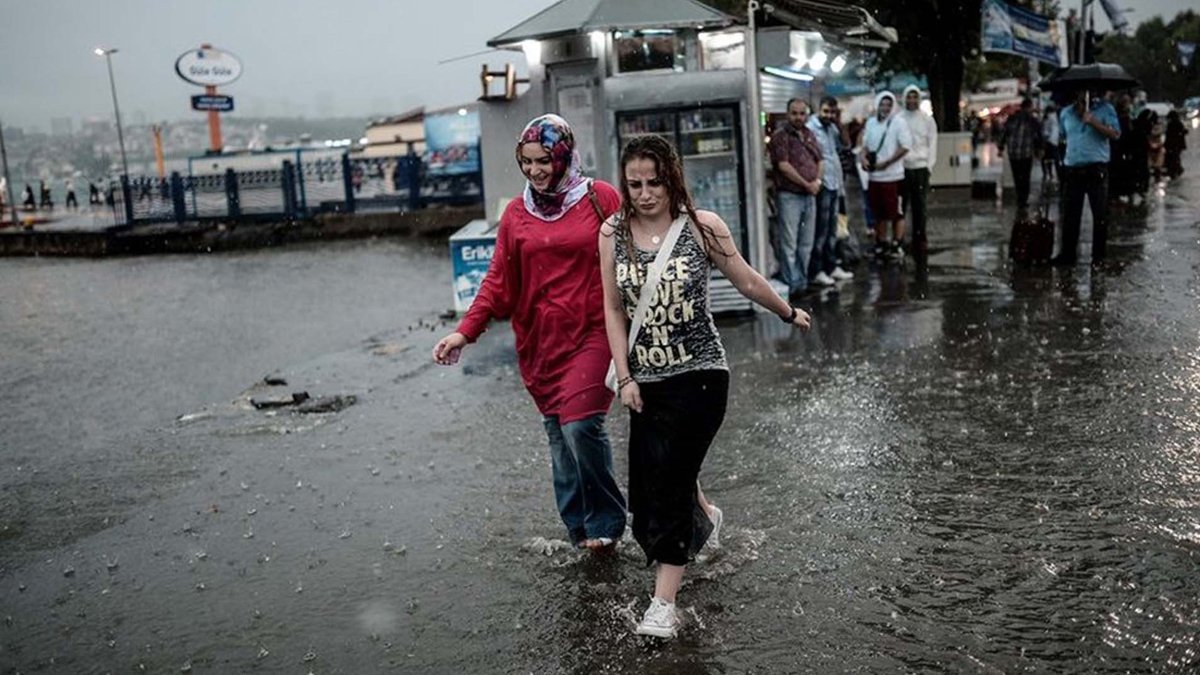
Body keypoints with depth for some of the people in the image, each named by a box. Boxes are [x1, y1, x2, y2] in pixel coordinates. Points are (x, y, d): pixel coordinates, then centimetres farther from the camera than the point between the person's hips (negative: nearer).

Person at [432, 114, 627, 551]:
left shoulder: (600, 199, -1)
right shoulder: (516, 213, 8)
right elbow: (499, 282, 7)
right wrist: (466, 331, -2)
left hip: (592, 334, -4)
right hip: (539, 340, 4)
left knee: (581, 426, -15)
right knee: (558, 433, 8)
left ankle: (605, 521, 7)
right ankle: (579, 525, 24)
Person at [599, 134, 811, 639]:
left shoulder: (702, 227, -7)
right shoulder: (613, 233, 0)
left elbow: (747, 282, 8)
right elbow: (614, 310, 3)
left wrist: (789, 313, 19)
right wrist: (625, 378, -1)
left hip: (699, 375, -3)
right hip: (647, 382, 4)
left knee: (667, 479, -9)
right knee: (648, 482, 10)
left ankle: (663, 602, 1)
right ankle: (704, 516, 45)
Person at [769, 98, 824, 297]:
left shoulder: (810, 135, 15)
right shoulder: (780, 136, -7)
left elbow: (819, 161, 18)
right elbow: (783, 166, -14)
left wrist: (818, 180, -2)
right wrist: (806, 184, -12)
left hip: (810, 195, 7)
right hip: (789, 196, -7)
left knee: (806, 243, 12)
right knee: (789, 244, -6)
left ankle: (803, 280, 20)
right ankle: (792, 284, -3)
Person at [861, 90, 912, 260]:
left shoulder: (898, 122, -7)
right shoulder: (871, 122, 10)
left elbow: (905, 146, -11)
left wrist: (886, 162, -17)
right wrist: (863, 157, -5)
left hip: (892, 175, -5)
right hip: (873, 175, 5)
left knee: (896, 212, 1)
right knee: (878, 213, 13)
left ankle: (897, 246, 10)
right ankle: (882, 244, 24)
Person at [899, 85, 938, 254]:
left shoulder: (927, 120, 4)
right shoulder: (898, 119, 2)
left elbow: (932, 144, 5)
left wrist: (929, 165, -2)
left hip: (921, 167, 0)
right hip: (902, 167, 0)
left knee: (919, 205, 5)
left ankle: (919, 238, 11)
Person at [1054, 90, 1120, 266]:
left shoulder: (1105, 109, 2)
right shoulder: (1066, 113, 13)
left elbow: (1115, 133, -9)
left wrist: (1093, 122, -18)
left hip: (1096, 168, -3)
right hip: (1072, 169, 4)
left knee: (1100, 214, 1)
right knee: (1070, 214, 5)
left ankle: (1099, 255, 7)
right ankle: (1067, 253, 11)